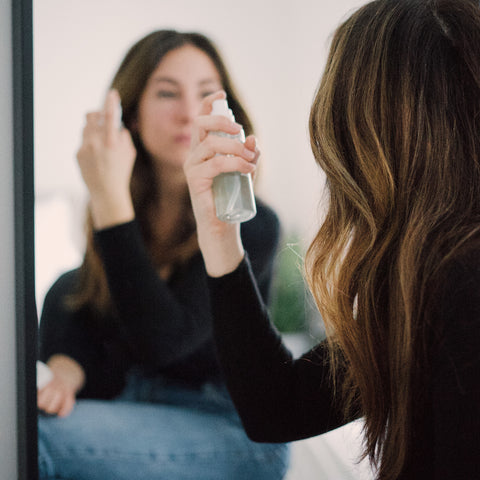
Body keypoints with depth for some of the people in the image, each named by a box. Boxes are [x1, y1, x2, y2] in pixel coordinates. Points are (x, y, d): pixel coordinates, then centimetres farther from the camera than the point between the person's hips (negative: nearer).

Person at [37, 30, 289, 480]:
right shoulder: (132, 210, 1)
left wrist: (110, 197, -28)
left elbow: (160, 340, -25)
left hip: (231, 430, -6)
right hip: (131, 405, 6)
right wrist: (64, 373, -20)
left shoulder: (250, 223, -16)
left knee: (39, 436, -28)